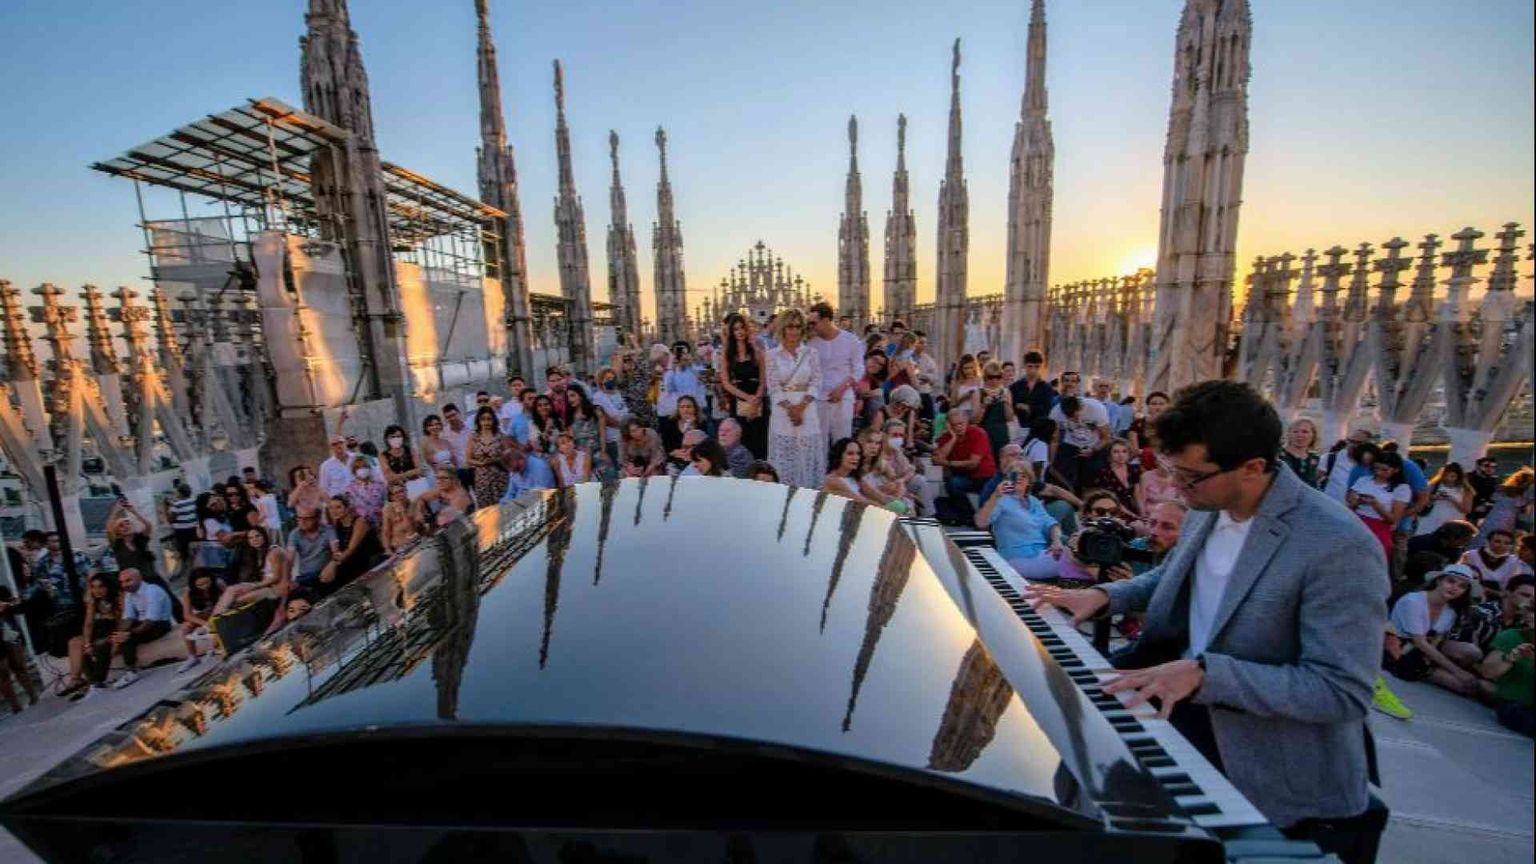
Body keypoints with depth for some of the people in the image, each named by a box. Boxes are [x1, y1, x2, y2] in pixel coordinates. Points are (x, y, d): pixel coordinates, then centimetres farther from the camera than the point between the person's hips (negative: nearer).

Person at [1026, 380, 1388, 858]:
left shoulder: (1341, 548, -26)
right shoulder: (1210, 507, -2)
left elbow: (1344, 692, -26)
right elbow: (1176, 577, 17)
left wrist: (1204, 673, -35)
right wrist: (1104, 594, 1)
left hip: (1273, 771, -7)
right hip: (1181, 702, 7)